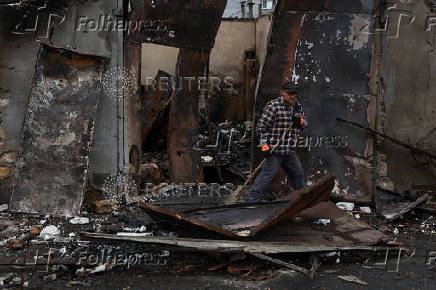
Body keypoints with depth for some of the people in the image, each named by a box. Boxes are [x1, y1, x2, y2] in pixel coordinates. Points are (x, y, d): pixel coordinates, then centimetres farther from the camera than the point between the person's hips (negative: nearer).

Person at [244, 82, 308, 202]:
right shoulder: (273, 106, -12)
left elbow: (305, 124, 19)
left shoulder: (297, 106, 13)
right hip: (274, 150, -8)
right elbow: (261, 126, -14)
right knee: (266, 175, -11)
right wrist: (264, 145, -20)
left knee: (298, 174, 19)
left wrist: (300, 120, -6)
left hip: (289, 151, 8)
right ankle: (251, 200, -6)